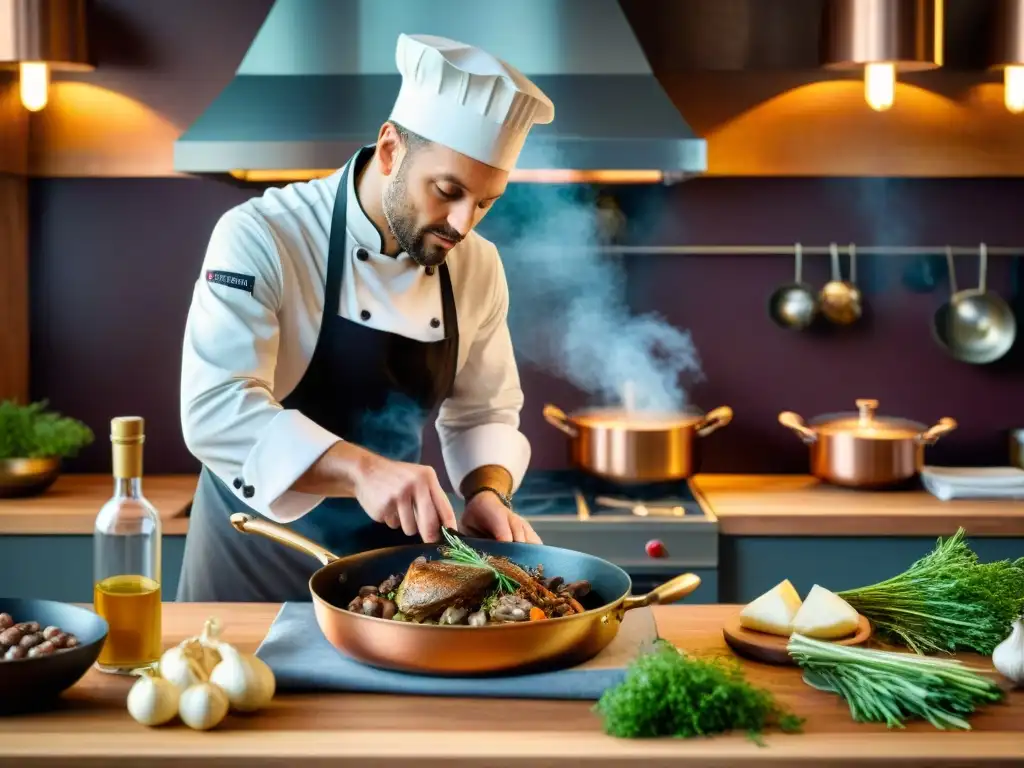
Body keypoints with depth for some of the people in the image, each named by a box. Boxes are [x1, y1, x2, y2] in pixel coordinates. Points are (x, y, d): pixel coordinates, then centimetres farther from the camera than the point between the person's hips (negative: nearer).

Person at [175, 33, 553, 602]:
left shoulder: (478, 267, -3)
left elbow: (484, 412, 7)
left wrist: (489, 492, -14)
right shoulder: (262, 236, -19)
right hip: (258, 564, -4)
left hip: (392, 560, 4)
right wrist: (362, 469, -41)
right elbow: (216, 409, -30)